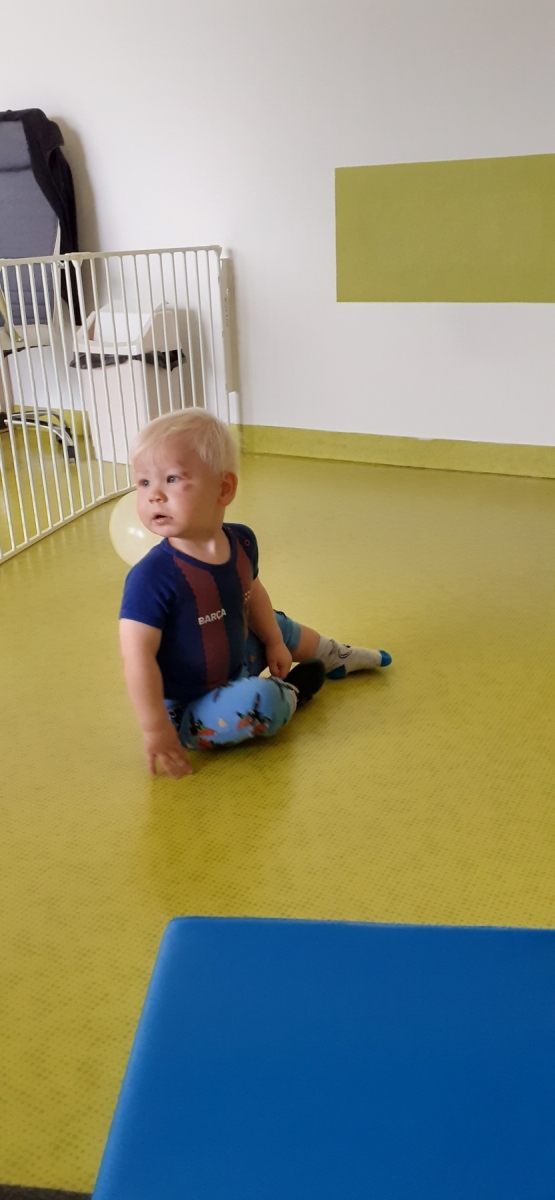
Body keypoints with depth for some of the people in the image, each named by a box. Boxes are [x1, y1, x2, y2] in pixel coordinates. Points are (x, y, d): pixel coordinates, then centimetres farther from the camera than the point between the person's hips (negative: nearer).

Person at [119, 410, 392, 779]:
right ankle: (293, 689, 6)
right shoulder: (153, 577, -32)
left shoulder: (241, 542, -10)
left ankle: (337, 657, 53)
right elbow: (138, 656, -31)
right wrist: (156, 730, -29)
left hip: (237, 663, 8)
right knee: (260, 700, -29)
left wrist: (274, 642, 16)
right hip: (187, 707, -7)